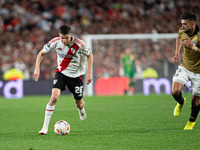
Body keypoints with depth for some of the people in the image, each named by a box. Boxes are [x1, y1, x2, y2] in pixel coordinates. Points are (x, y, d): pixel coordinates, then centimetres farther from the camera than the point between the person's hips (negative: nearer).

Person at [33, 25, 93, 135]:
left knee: (79, 103, 8)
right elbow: (41, 53, -2)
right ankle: (45, 127, -15)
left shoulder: (78, 44, -21)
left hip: (76, 75, 0)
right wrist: (37, 69, -12)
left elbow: (89, 55, -4)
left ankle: (81, 109, 50)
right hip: (61, 73, 0)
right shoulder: (55, 42, -16)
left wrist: (89, 73, -10)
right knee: (54, 97, -22)